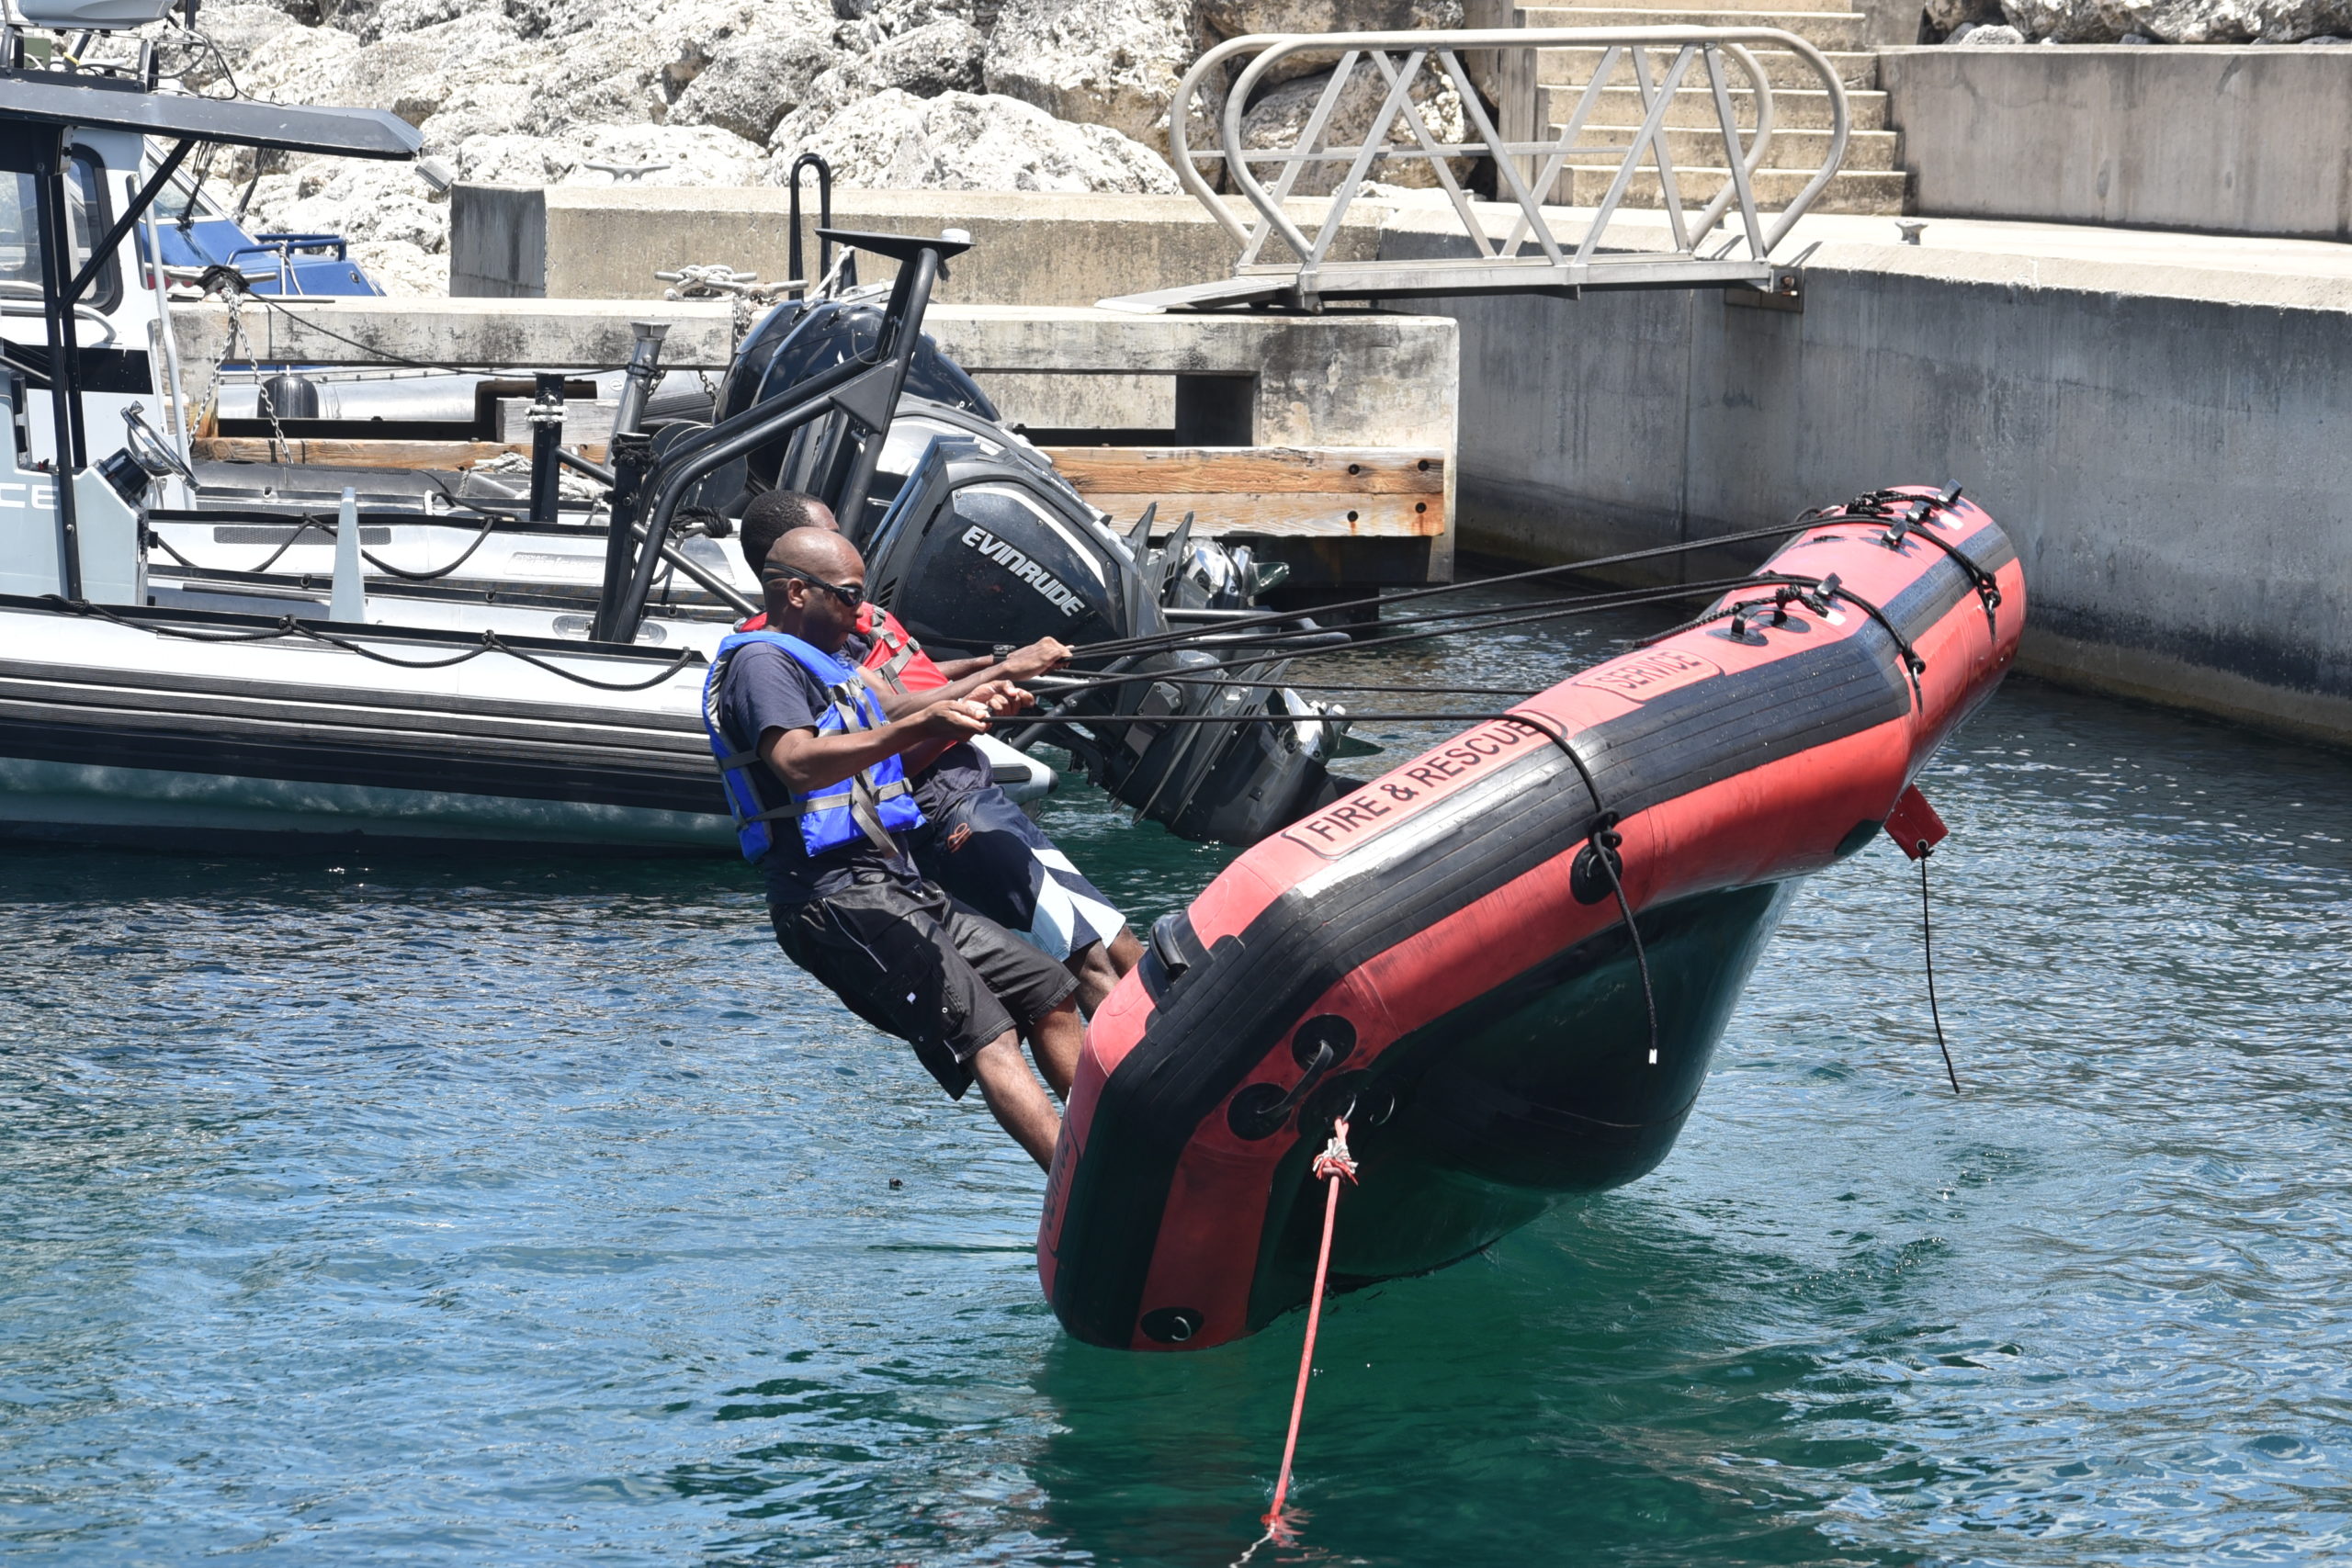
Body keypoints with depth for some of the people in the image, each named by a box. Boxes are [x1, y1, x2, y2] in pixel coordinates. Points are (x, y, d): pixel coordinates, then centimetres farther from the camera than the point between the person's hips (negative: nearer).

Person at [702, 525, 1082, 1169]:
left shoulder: (826, 661, 24)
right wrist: (924, 723, -34)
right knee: (986, 1036, -22)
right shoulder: (761, 663, -8)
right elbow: (799, 764, -26)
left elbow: (880, 762, 31)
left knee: (1050, 993, 7)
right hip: (835, 896, -10)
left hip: (896, 890, 10)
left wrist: (966, 709, 16)